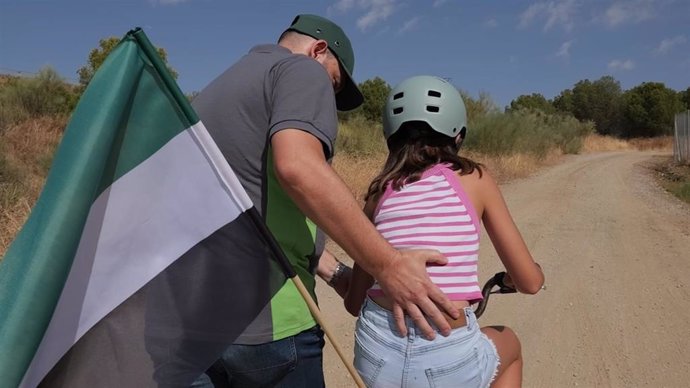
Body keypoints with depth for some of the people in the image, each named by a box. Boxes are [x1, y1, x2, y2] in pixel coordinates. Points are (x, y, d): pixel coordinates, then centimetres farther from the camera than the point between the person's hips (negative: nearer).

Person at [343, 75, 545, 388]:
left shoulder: (381, 190, 8)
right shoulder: (474, 179, 2)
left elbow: (354, 302, 11)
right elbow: (530, 281, 5)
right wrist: (507, 278, 28)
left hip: (376, 356, 3)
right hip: (447, 362, -2)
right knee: (510, 343, 33)